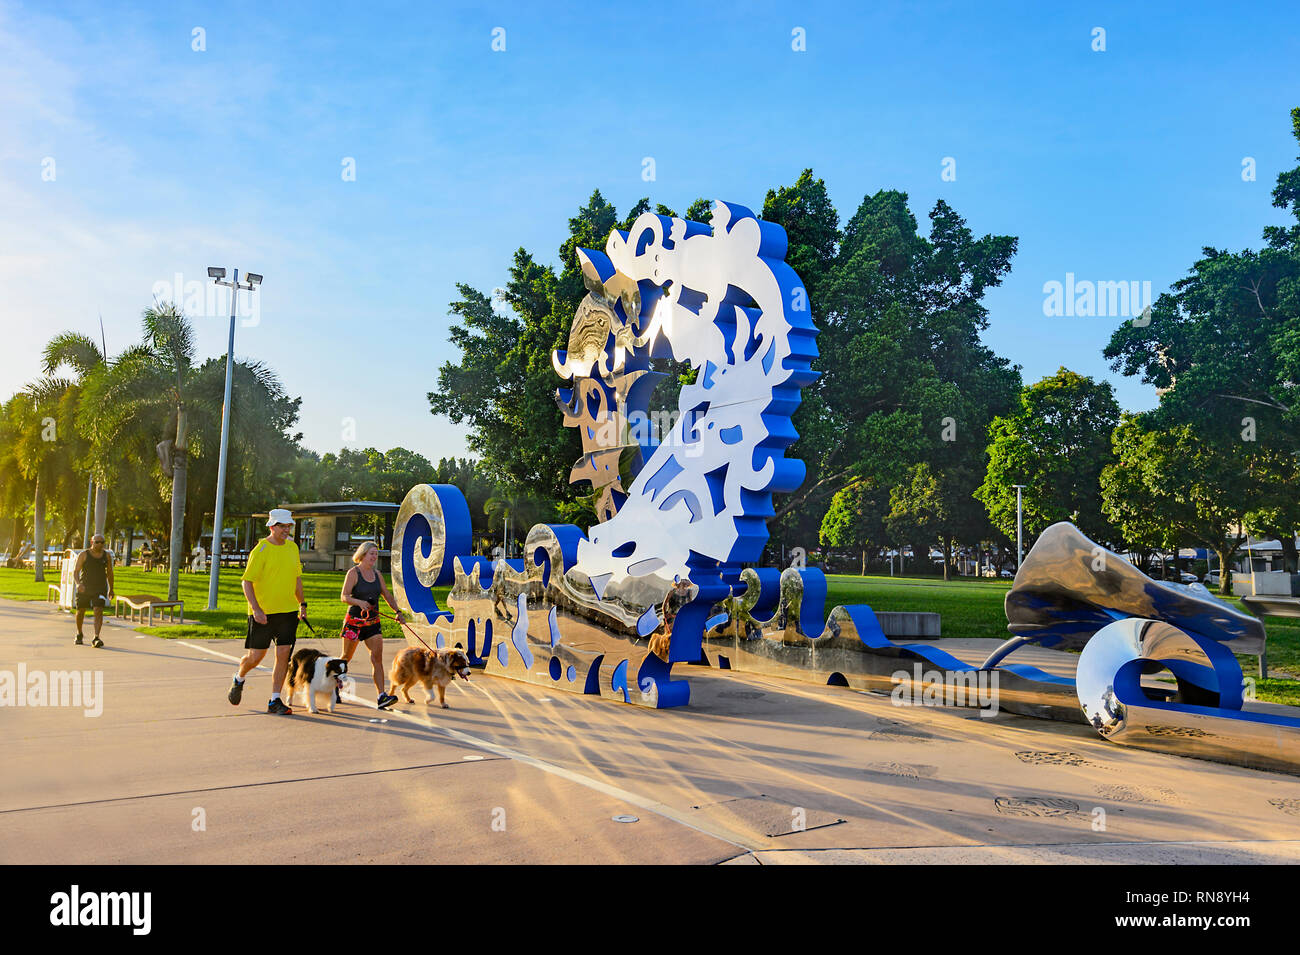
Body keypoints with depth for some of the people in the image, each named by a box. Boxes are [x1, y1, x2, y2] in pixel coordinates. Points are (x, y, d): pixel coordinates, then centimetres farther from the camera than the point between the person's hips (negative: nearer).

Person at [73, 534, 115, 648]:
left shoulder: (107, 556, 5)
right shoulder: (83, 555, -3)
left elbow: (109, 572, 16)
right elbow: (75, 571, -9)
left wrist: (111, 589, 20)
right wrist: (78, 583, -27)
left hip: (100, 588, 0)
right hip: (84, 588, 0)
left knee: (99, 611, -15)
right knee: (80, 612, 11)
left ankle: (96, 638, -20)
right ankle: (79, 634, 37)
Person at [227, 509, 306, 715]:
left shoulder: (292, 547, 9)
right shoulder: (261, 550, -10)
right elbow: (246, 582, -12)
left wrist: (302, 604, 18)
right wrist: (256, 609, -20)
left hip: (288, 611, 5)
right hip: (263, 613, -4)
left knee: (283, 655, -2)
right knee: (256, 656, 4)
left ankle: (275, 701, 6)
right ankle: (238, 680, 36)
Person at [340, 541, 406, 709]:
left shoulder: (377, 574, 10)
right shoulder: (353, 573, -7)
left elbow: (387, 595, 16)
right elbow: (344, 596, -14)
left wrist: (397, 611, 2)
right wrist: (360, 602, -32)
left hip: (373, 622, 4)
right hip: (354, 620, -4)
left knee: (377, 657, -8)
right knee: (346, 657, 7)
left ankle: (381, 696, -14)